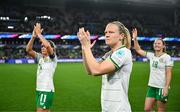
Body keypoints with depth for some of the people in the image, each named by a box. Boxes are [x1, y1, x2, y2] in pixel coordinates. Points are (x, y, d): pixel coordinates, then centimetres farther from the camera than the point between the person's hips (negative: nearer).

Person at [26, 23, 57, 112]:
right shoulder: (40, 57, 11)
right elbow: (28, 50, 1)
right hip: (39, 89, 7)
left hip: (47, 90, -7)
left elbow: (47, 45, -25)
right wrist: (34, 36, -9)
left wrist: (39, 33, -15)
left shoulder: (53, 58, -7)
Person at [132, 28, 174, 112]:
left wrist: (166, 87, -18)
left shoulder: (167, 57, -8)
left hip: (162, 87, -5)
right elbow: (138, 50, 10)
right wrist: (135, 39, -3)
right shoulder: (151, 55, 7)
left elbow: (169, 73, -11)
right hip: (151, 86, 5)